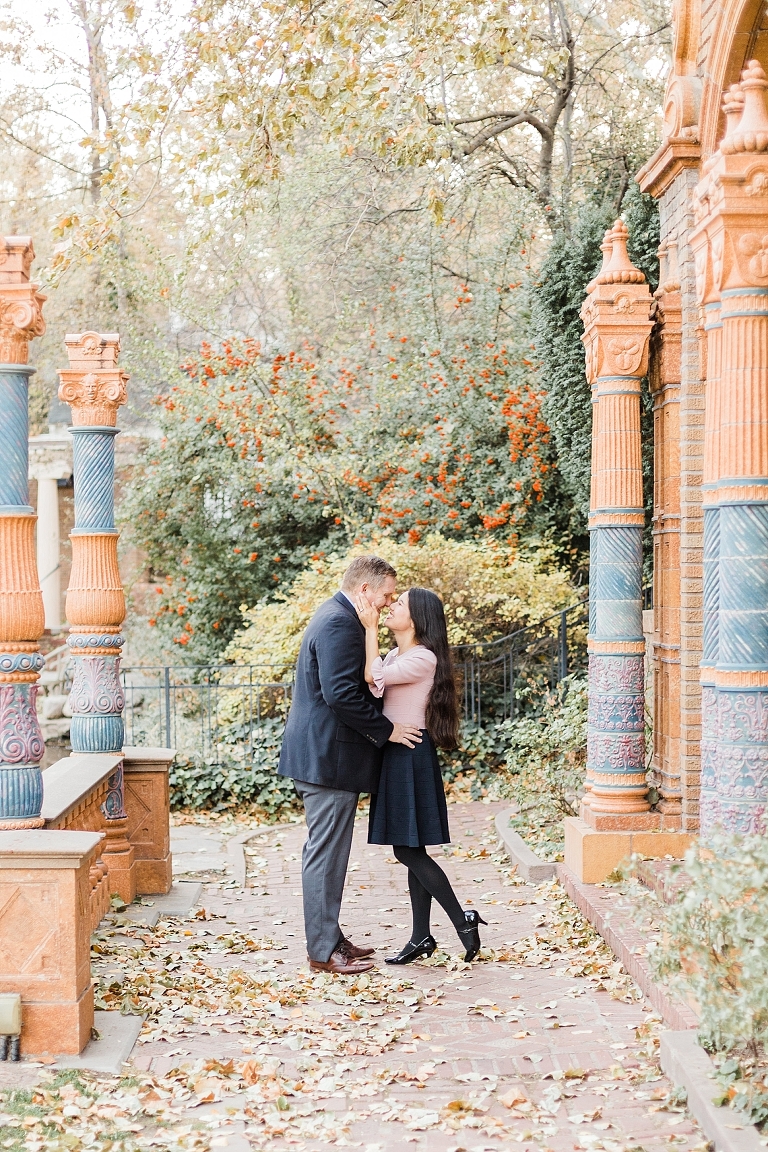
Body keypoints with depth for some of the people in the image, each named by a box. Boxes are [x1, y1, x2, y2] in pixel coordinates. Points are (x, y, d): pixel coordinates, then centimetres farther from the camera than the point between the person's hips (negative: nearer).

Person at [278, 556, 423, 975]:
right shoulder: (339, 624, -17)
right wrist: (386, 730, -17)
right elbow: (341, 693, -25)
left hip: (323, 755, 11)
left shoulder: (336, 617, 18)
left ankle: (329, 938, 24)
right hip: (329, 757, -11)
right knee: (326, 854, -5)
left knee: (326, 852, 16)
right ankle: (323, 950, 1)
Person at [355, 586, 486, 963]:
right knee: (410, 852, 10)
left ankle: (463, 921, 0)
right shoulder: (395, 656, 15)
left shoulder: (423, 658, -13)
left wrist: (370, 628, -16)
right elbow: (373, 686, 0)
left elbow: (373, 676, -21)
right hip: (394, 754, 9)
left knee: (408, 850, -8)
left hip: (410, 756, -9)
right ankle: (421, 937, 14)